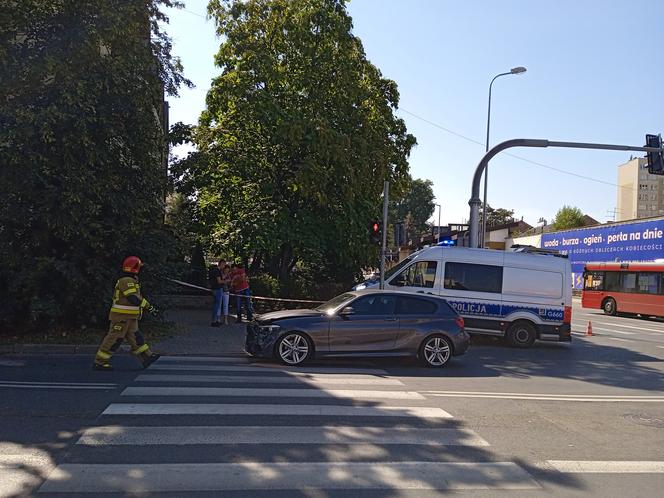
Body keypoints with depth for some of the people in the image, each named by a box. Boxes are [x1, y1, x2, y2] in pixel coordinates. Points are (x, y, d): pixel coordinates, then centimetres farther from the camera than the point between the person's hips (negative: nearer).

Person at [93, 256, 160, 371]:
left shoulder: (131, 281, 16)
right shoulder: (127, 281, -17)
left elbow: (138, 297, 21)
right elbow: (134, 299, -24)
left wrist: (149, 307, 16)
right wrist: (148, 306, -13)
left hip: (129, 318, 10)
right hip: (121, 316, -10)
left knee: (135, 338, 9)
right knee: (114, 339, -4)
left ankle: (147, 358, 11)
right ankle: (99, 362, 3)